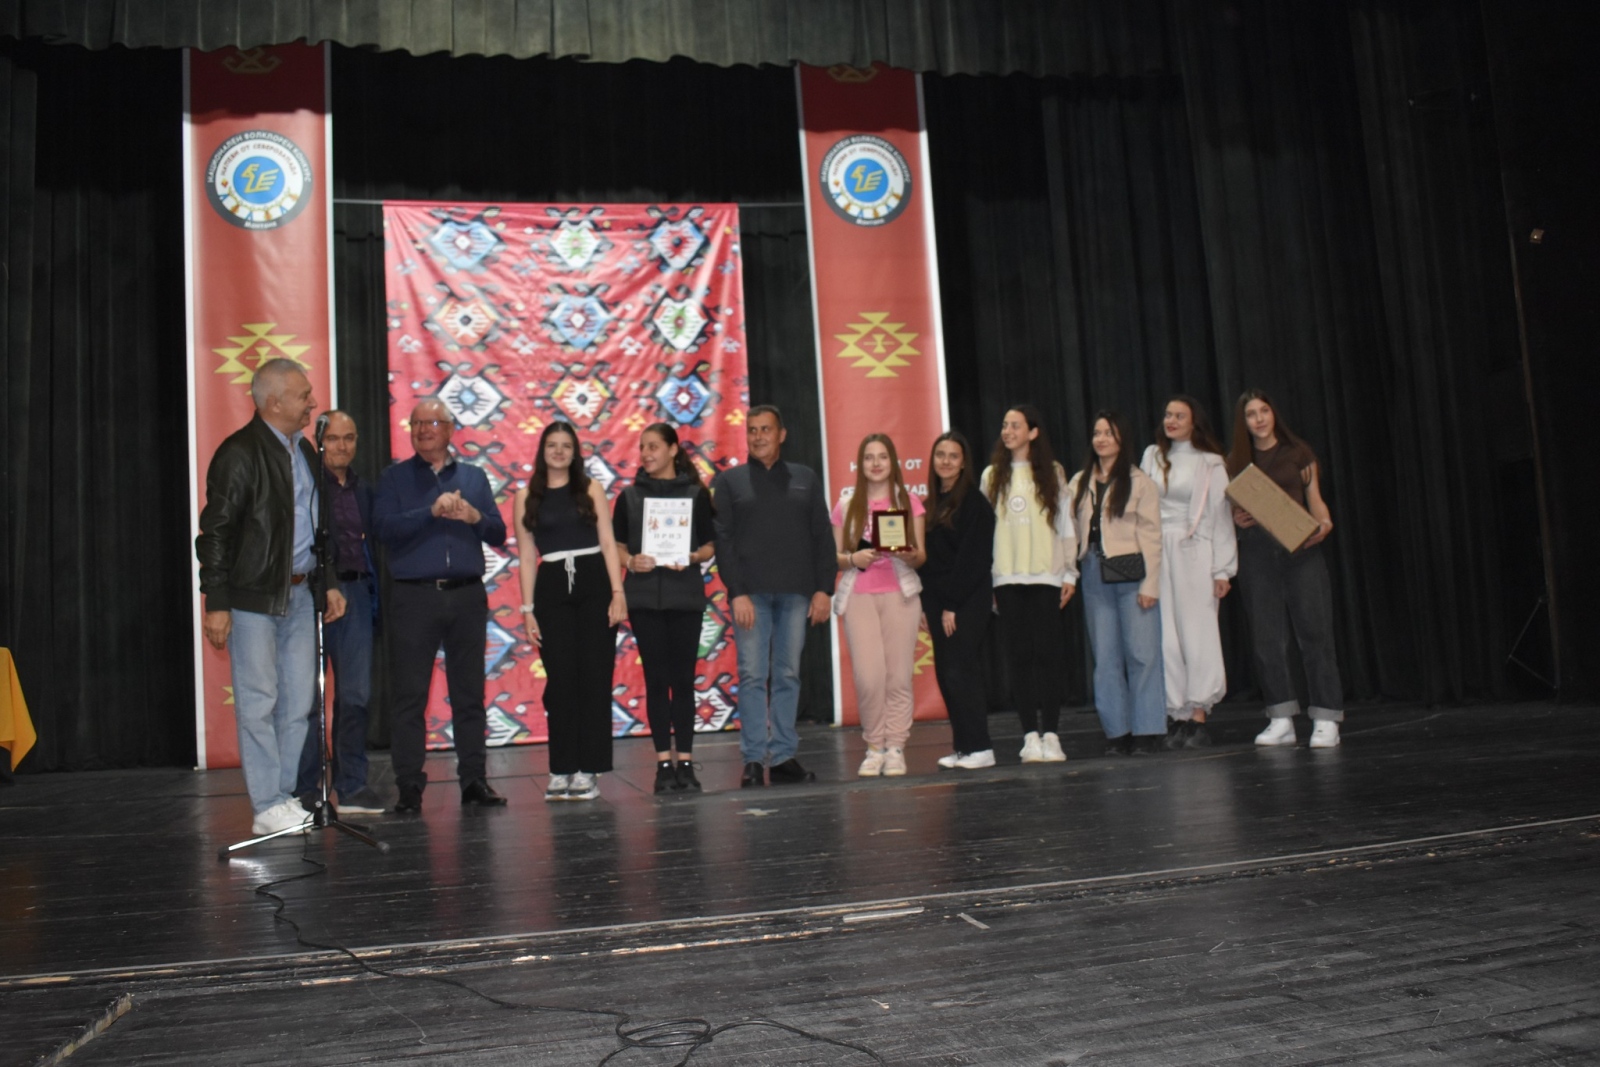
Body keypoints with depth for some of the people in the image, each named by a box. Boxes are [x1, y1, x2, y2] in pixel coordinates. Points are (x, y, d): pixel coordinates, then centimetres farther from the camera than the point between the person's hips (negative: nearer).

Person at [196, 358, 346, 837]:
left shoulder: (303, 450, 13)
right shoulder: (240, 453, -10)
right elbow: (216, 531, -12)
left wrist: (328, 582, 15)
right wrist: (216, 604, -15)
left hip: (300, 593, 8)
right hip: (254, 596, -7)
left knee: (297, 702, 9)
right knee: (258, 704, -2)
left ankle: (286, 796, 17)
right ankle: (267, 808, 4)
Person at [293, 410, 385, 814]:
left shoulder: (362, 490, 17)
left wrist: (372, 591, 9)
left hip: (355, 594, 5)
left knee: (356, 695, 6)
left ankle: (352, 786, 14)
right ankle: (305, 790, 7)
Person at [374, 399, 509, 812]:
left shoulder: (473, 477, 14)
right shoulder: (395, 478, 7)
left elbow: (498, 534, 9)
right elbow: (384, 528, -8)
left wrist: (474, 517, -10)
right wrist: (431, 512, -17)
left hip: (467, 596, 2)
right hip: (413, 596, -2)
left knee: (469, 693, 6)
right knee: (409, 695, -2)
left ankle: (474, 779, 12)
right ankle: (409, 785, 5)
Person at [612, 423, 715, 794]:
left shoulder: (695, 493, 5)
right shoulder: (630, 495, 9)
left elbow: (710, 546, 5)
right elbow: (617, 547, 9)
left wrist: (692, 558, -14)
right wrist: (631, 561, -11)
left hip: (685, 595, -1)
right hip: (644, 596, 1)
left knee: (683, 678, 2)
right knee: (656, 678, 2)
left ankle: (685, 762, 8)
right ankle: (664, 763, 7)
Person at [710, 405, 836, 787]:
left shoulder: (806, 479, 13)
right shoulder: (729, 481, 8)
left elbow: (822, 537, 10)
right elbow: (723, 540, 1)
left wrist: (824, 589, 1)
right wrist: (737, 592, -9)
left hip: (796, 593, 2)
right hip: (751, 592, -1)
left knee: (788, 675, 4)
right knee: (753, 675, -3)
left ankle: (784, 756, 9)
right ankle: (753, 759, 0)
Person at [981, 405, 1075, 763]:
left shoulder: (1053, 473, 8)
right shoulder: (992, 476, 11)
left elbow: (1066, 525, 7)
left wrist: (1069, 573, 2)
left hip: (1045, 575, -1)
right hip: (1006, 577, 1)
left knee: (1046, 653, -3)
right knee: (1018, 656, 0)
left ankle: (1050, 734, 1)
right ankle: (1030, 735, 3)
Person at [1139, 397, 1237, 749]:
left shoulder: (1210, 463, 4)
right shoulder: (1152, 457, 12)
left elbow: (1220, 516, 2)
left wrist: (1222, 569, -4)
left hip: (1194, 555, -3)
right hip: (1157, 555, 3)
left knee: (1196, 634, -5)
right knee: (1166, 637, -1)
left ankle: (1198, 716, -1)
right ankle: (1177, 716, 3)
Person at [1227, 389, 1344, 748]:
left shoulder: (1298, 452, 6)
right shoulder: (1237, 461, 11)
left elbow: (1315, 499, 6)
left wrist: (1324, 524, -13)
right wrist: (1236, 519, -9)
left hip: (1299, 547, -2)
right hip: (1256, 549, 2)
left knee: (1314, 630, -7)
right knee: (1267, 636, 1)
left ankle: (1326, 720, -4)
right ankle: (1281, 720, 8)